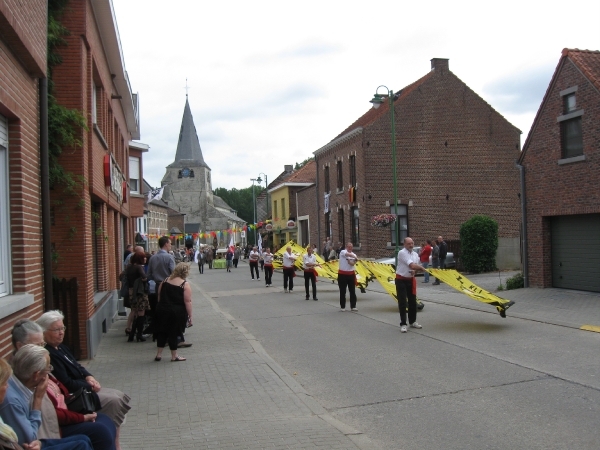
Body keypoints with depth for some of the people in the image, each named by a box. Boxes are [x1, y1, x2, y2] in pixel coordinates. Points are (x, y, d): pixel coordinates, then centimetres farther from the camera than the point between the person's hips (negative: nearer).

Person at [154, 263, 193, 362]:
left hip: (162, 310, 4)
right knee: (173, 333, 5)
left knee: (162, 332, 15)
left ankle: (159, 354, 20)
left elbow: (159, 297, 11)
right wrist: (190, 317, -8)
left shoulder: (165, 281, 4)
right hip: (177, 312, -4)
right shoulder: (185, 285, -11)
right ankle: (174, 356, 15)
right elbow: (188, 302, -13)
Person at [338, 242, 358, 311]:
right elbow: (348, 254, -28)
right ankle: (343, 306, 13)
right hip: (342, 274, -3)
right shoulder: (342, 252, -6)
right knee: (342, 291, 4)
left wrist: (349, 260, -27)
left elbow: (352, 264, -9)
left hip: (351, 274, 3)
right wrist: (355, 257, -38)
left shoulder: (354, 255, 5)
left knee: (352, 291, 2)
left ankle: (353, 306, 7)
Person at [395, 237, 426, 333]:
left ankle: (412, 322, 26)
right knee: (402, 302, -5)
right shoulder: (402, 253, -17)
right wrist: (422, 268, -18)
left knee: (412, 301, 12)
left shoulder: (415, 254, 6)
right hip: (401, 280, -6)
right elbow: (412, 265, -25)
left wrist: (414, 271, -8)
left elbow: (415, 267, 13)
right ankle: (403, 324, 0)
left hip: (411, 280, 7)